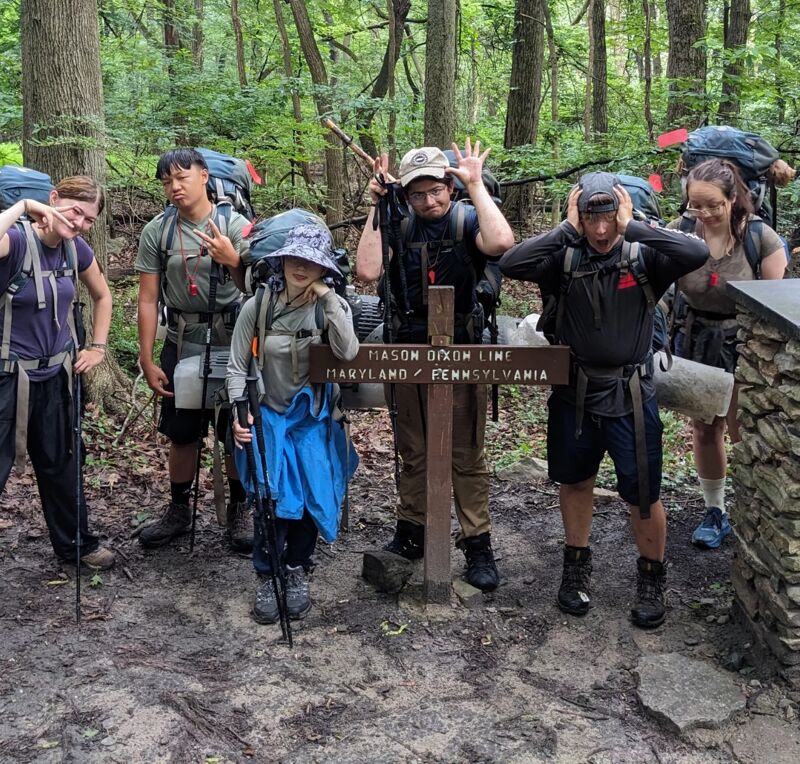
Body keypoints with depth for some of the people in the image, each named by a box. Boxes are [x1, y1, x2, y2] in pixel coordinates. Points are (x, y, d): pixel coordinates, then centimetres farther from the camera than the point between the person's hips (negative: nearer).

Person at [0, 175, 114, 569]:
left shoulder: (76, 249, 1)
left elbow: (102, 296, 19)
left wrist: (97, 347, 13)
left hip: (56, 374, 7)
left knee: (61, 463, 20)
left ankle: (76, 543, 37)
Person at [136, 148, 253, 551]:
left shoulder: (236, 225, -5)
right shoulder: (157, 231, -2)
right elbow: (148, 300, -1)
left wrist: (234, 261, -27)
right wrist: (147, 360, -3)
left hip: (233, 339, -1)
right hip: (182, 341, 1)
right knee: (182, 431, 10)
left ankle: (239, 510, 23)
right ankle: (178, 510, 28)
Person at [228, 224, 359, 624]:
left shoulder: (332, 305, -4)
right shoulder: (258, 306, -6)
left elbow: (348, 352, -24)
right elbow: (237, 367, -3)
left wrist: (326, 295, -24)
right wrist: (239, 413, -17)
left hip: (313, 417, 1)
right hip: (268, 414, -1)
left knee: (314, 492, -15)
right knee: (273, 493, -19)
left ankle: (297, 571, 8)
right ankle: (268, 577, -1)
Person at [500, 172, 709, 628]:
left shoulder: (642, 257, -8)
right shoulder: (564, 259, -5)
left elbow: (697, 254, -25)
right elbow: (511, 264, -21)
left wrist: (633, 226, -22)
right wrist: (566, 229, -18)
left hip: (631, 395, -2)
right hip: (575, 392, 2)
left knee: (644, 494, 3)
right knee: (575, 482, 17)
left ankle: (652, 577, 26)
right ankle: (578, 565, 38)